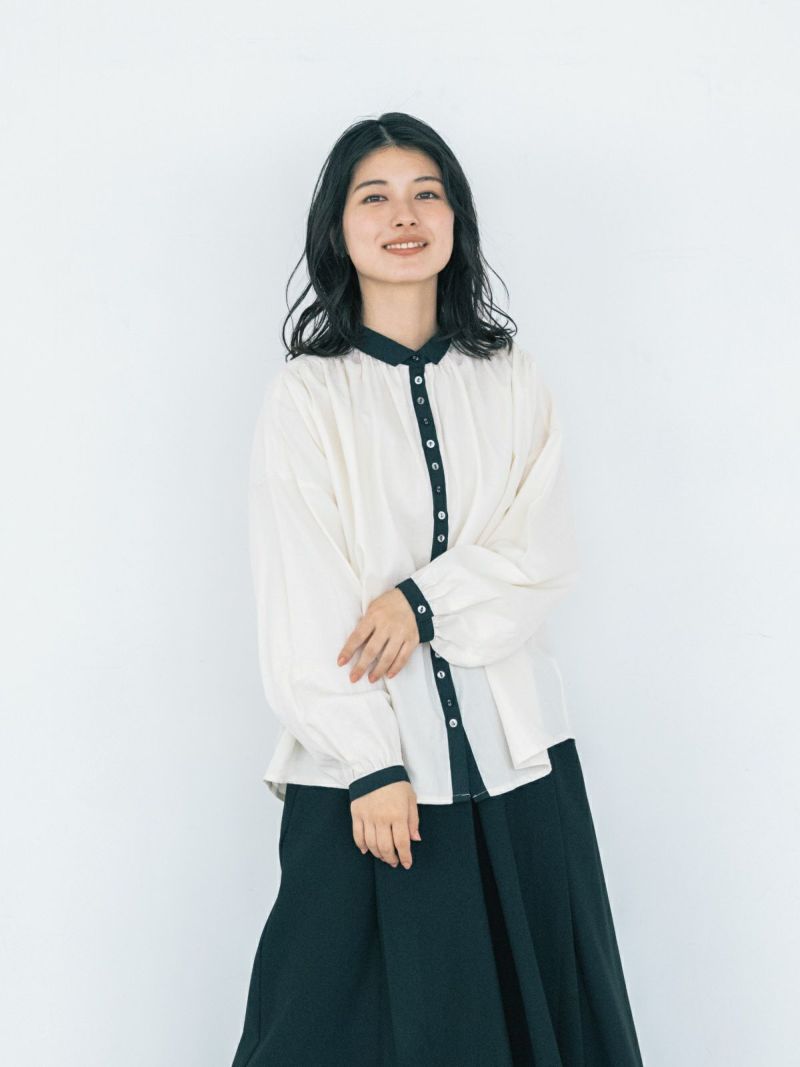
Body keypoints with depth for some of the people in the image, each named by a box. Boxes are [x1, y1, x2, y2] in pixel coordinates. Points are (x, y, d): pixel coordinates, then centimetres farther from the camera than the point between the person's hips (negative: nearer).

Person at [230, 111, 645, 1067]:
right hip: (368, 747, -3)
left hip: (511, 739, 3)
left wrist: (424, 599, -16)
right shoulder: (307, 395, -3)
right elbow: (304, 608, -8)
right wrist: (371, 768, -13)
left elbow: (547, 555, 1)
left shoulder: (511, 381, 8)